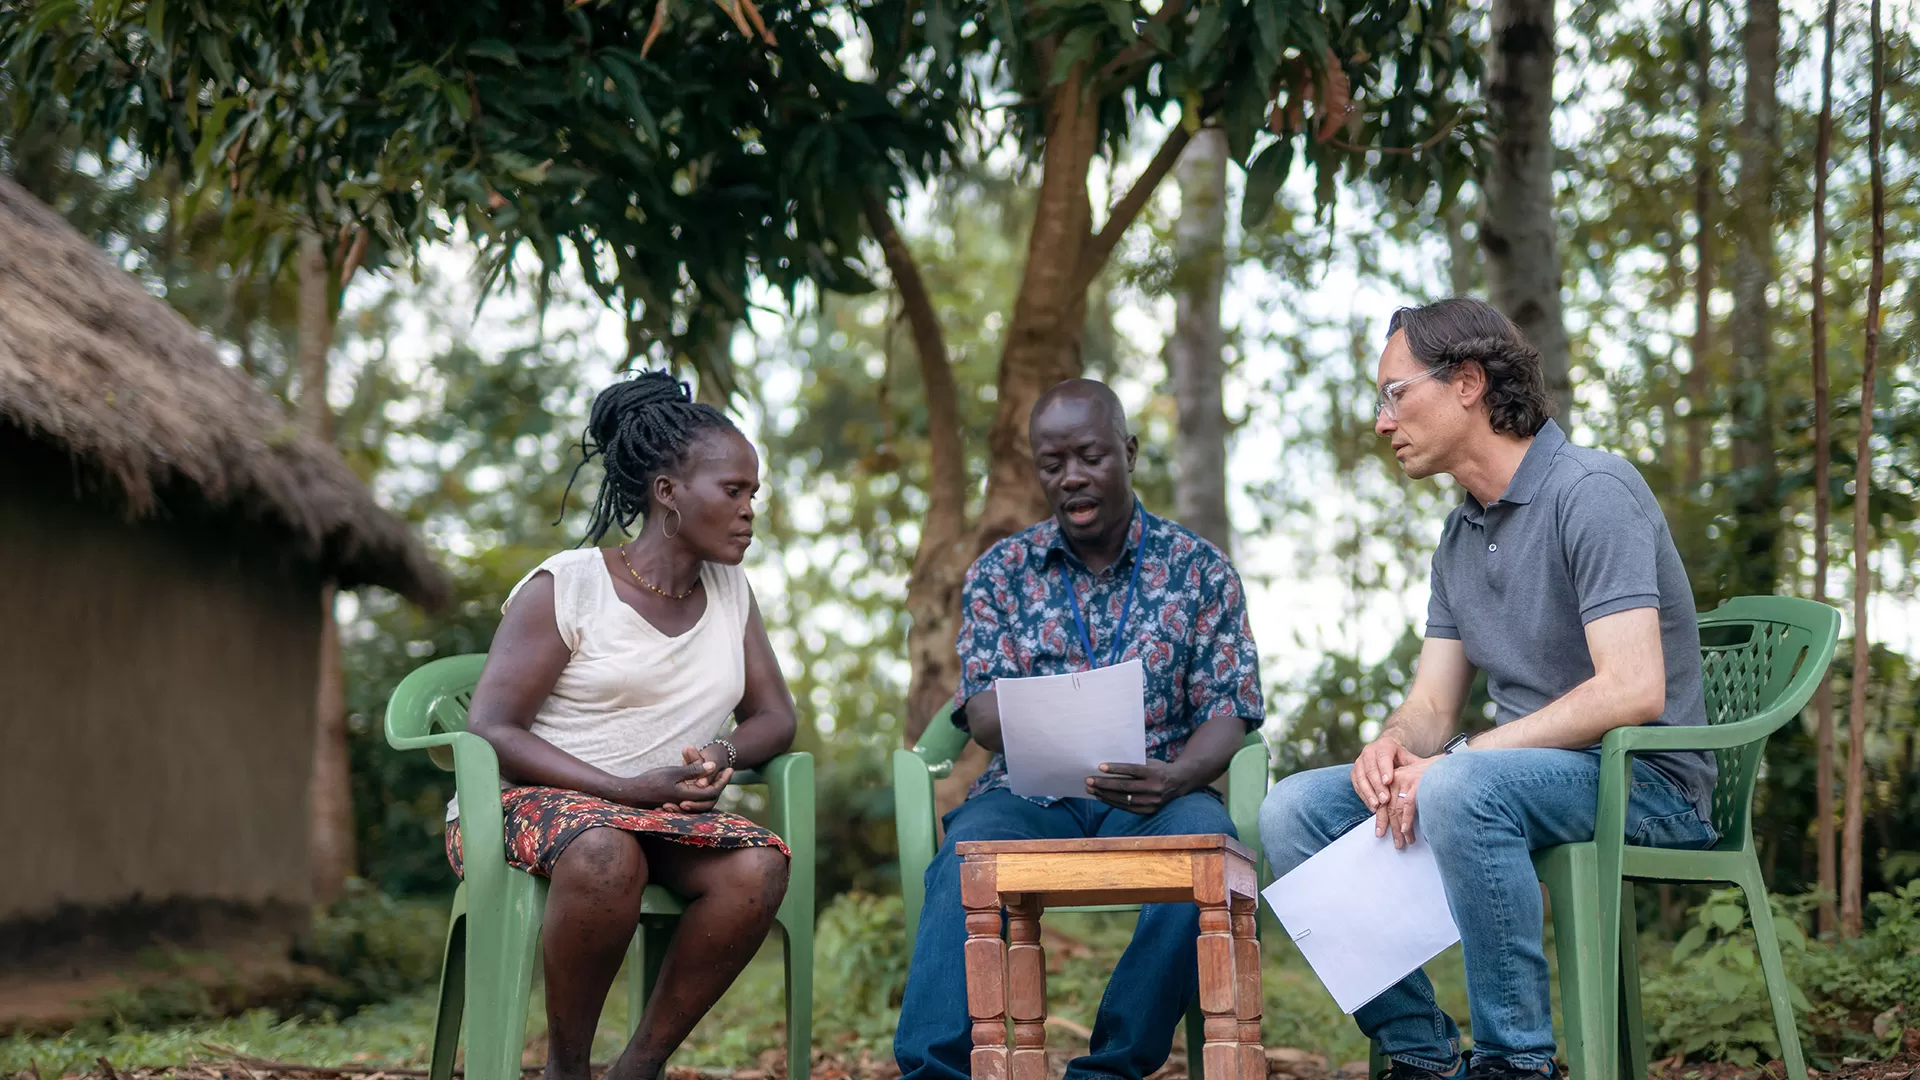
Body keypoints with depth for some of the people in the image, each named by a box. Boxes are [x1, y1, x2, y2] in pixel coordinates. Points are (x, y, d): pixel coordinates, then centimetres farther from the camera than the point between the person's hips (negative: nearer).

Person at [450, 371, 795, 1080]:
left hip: (665, 814, 5)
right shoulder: (565, 587, -6)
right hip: (527, 802, -5)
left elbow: (774, 718, 13)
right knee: (606, 852, -39)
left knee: (760, 865, -27)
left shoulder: (730, 592, 12)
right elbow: (489, 731, -11)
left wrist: (725, 755, -12)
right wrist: (631, 789, -21)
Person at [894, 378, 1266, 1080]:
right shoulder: (999, 574, 13)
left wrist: (1177, 777, -22)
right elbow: (982, 711, 2)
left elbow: (1226, 712, 3)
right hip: (1029, 793, 0)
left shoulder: (1200, 570, 10)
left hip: (1155, 794, 0)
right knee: (969, 856, -34)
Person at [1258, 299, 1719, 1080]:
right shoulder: (1459, 535, 14)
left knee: (1460, 791, -37)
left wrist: (1454, 759, -25)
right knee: (1295, 808, -6)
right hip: (1523, 770, 8)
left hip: (1642, 781, -8)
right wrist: (1391, 746, -13)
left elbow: (1633, 691, -24)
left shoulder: (1591, 491, -13)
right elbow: (1432, 706, 12)